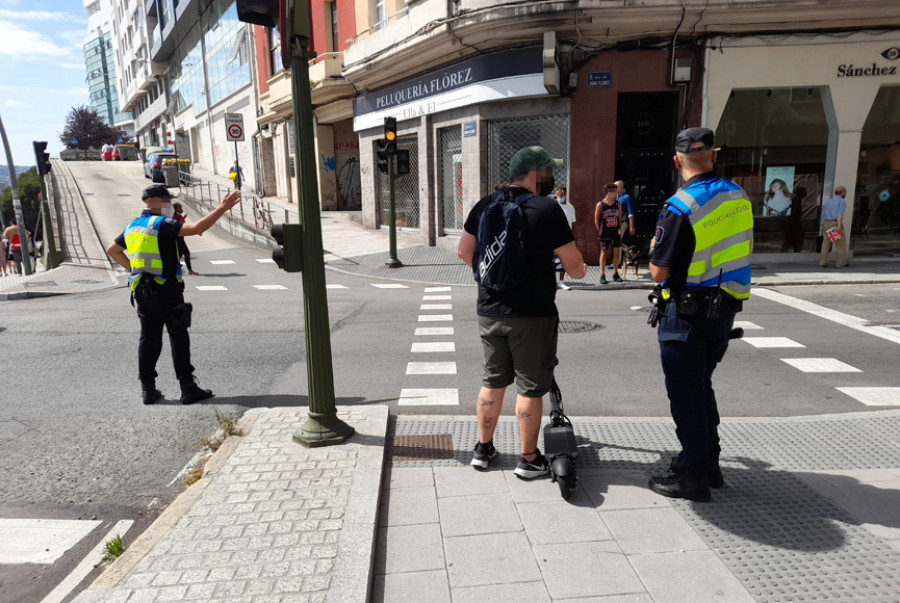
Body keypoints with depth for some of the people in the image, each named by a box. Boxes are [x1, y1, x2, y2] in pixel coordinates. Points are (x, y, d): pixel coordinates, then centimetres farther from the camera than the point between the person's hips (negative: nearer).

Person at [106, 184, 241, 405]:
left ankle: (148, 389, 14)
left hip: (142, 292, 8)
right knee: (178, 338, -3)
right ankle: (188, 388, -1)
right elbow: (197, 228, -24)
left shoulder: (132, 227, 14)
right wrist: (222, 208, -23)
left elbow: (112, 250, 26)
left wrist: (132, 267, 21)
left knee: (148, 338, 11)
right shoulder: (162, 224, -11)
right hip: (166, 290, -7)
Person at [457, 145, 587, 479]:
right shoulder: (547, 209, -12)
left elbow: (464, 252, 9)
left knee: (493, 381, 18)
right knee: (530, 387, 7)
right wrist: (581, 270, 13)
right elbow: (574, 266, -10)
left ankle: (483, 449, 29)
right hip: (532, 314, -5)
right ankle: (529, 459, 19)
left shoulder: (484, 205, 4)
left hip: (490, 311, 5)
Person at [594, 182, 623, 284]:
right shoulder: (600, 205, -7)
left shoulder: (618, 204, 5)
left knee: (616, 252, 6)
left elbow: (620, 218, 12)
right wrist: (600, 231, -3)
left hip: (616, 233, 4)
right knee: (604, 253, 1)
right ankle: (602, 275, 8)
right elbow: (596, 219, -1)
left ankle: (615, 273, 19)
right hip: (605, 233, -4)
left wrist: (619, 229, 7)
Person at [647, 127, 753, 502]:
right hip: (724, 310, 7)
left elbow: (659, 272, -17)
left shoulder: (680, 208, -19)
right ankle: (709, 464, 31)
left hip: (686, 313, -7)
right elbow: (737, 253, 13)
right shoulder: (740, 198, 3)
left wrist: (654, 246, 3)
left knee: (686, 393, 3)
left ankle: (692, 476, 12)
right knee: (701, 385, 20)